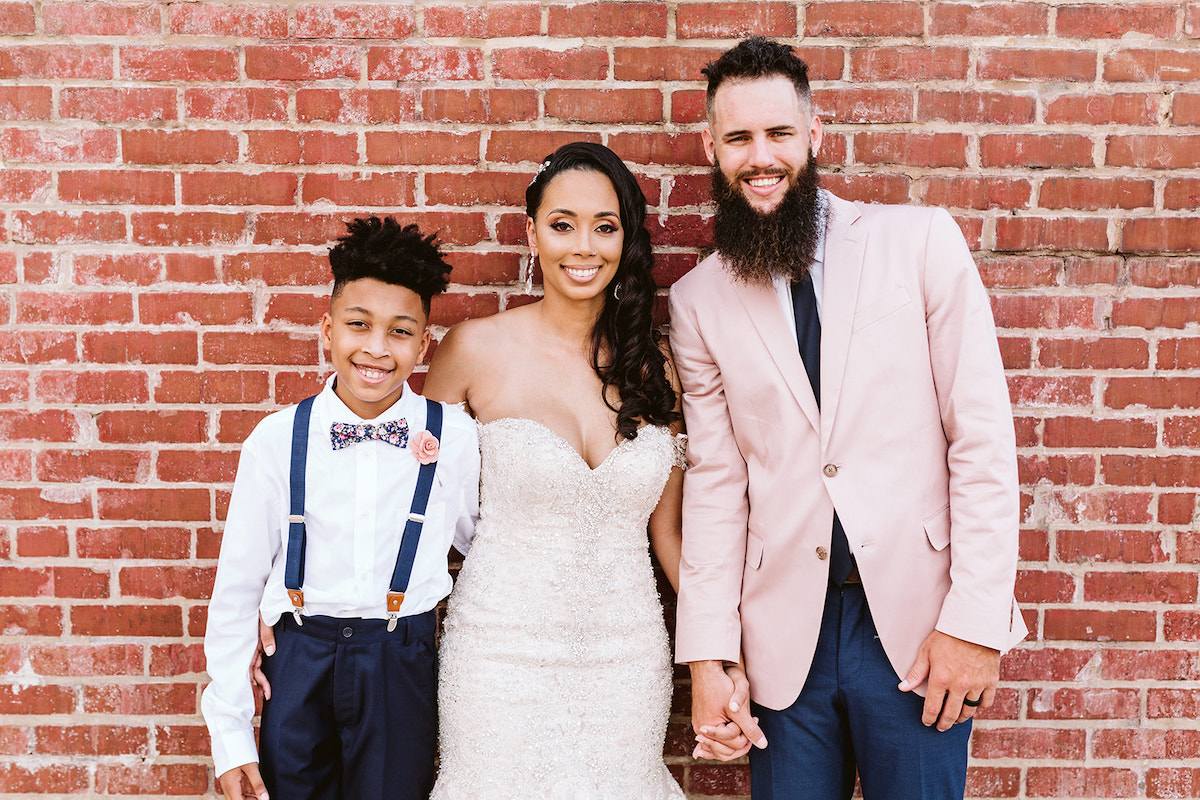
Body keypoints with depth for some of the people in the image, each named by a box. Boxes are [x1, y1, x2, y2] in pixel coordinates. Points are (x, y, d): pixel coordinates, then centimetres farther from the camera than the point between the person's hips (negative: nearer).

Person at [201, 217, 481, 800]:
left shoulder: (456, 439, -8)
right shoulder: (277, 439, -7)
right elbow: (236, 588, -1)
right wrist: (230, 736, 0)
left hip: (403, 669, 0)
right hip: (299, 664, 1)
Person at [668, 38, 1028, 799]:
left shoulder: (922, 241, -4)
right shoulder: (698, 300, 3)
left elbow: (984, 438, -6)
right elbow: (715, 481, 3)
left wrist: (976, 620, -10)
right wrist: (707, 656, -1)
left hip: (918, 621, -1)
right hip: (786, 634, 2)